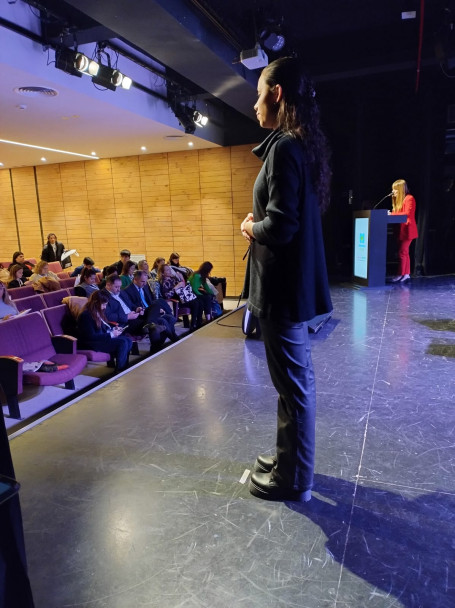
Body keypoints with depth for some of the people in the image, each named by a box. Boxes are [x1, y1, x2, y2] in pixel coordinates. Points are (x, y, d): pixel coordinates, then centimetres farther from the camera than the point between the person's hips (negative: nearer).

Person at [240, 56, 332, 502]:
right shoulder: (301, 145, 14)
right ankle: (291, 459, 38)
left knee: (292, 383, 2)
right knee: (296, 378, 19)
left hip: (282, 286, -10)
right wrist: (260, 225, 6)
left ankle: (293, 479, 21)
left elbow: (279, 225, -25)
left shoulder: (284, 148, -16)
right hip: (292, 281, 10)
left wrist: (251, 228, -6)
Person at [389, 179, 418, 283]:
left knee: (402, 252, -9)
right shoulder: (398, 200, 18)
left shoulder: (409, 198, -9)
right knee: (405, 252, 9)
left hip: (407, 230, -9)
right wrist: (390, 214, 0)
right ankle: (407, 273, 14)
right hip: (401, 230, 9)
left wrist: (392, 214, -21)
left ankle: (401, 274, -5)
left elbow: (408, 214, -19)